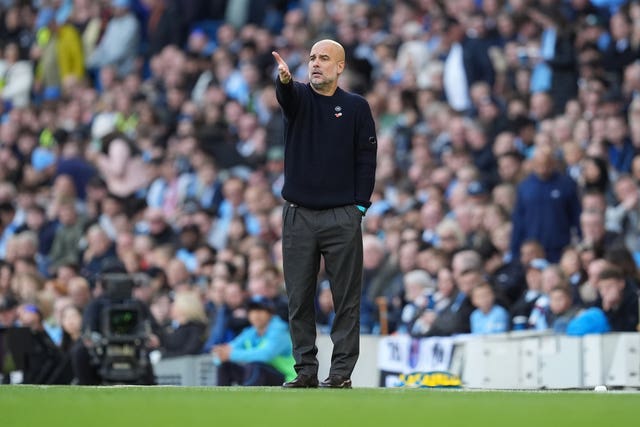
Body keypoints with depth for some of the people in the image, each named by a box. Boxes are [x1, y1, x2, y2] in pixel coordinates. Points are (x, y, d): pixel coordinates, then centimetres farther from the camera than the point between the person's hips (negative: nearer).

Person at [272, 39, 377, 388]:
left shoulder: (356, 107, 4)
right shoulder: (299, 96, 6)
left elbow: (366, 159, 2)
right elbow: (286, 95, -19)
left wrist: (360, 206, -6)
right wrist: (284, 79, -43)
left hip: (342, 218, -1)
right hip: (298, 216, 1)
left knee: (346, 298, -1)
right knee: (299, 298, 4)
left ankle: (341, 371, 4)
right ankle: (306, 369, 11)